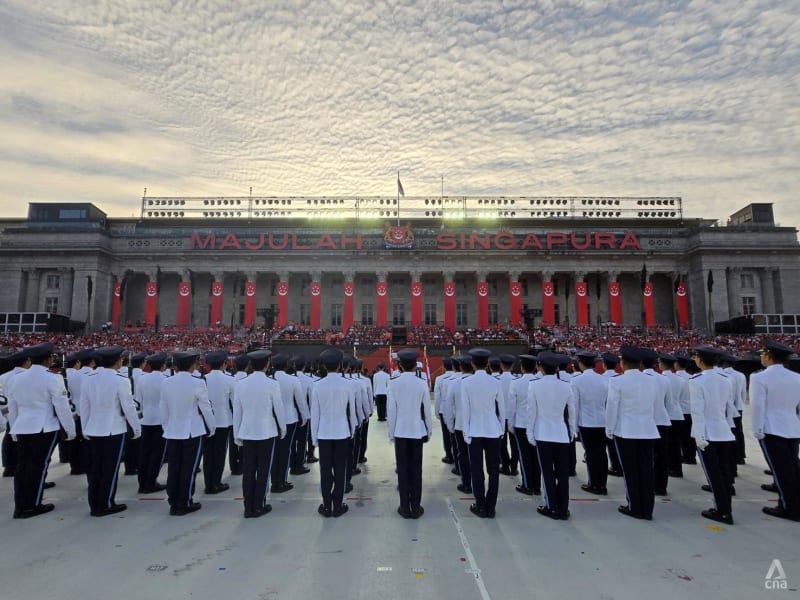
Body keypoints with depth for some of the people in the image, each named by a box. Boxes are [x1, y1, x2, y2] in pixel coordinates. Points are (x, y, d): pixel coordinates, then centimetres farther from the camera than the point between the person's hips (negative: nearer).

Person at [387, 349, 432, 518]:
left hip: (400, 431, 0)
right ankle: (415, 507, 16)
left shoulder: (393, 383, -9)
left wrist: (391, 433, 5)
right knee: (416, 468, 8)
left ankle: (405, 507, 16)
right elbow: (427, 409, -2)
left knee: (402, 468, 8)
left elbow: (391, 410, -6)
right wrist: (428, 431, 11)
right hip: (417, 431, 0)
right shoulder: (422, 383, -8)